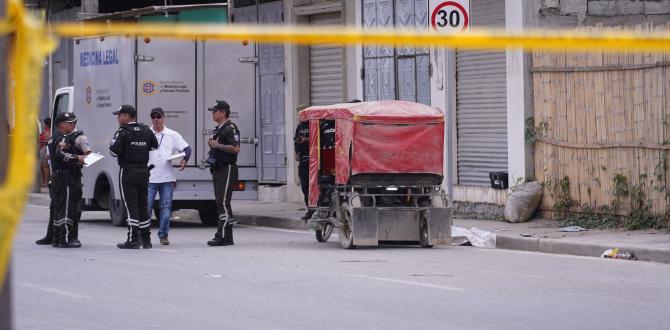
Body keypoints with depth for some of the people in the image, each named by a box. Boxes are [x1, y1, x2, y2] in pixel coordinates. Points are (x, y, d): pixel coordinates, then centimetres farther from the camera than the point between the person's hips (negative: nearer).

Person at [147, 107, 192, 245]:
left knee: (166, 207, 3)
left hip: (167, 178, 1)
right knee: (146, 207, -3)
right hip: (149, 178, -1)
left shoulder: (173, 135, 8)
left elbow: (187, 148, 10)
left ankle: (163, 235, 11)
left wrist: (184, 160, -9)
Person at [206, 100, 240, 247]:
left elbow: (235, 148, -22)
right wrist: (212, 144, 12)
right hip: (218, 169, 11)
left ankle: (223, 236, -15)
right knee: (220, 203, 10)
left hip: (227, 169, -11)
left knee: (223, 202, -13)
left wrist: (217, 145, -18)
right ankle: (226, 236, 13)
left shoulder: (230, 128, -12)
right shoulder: (218, 129, 20)